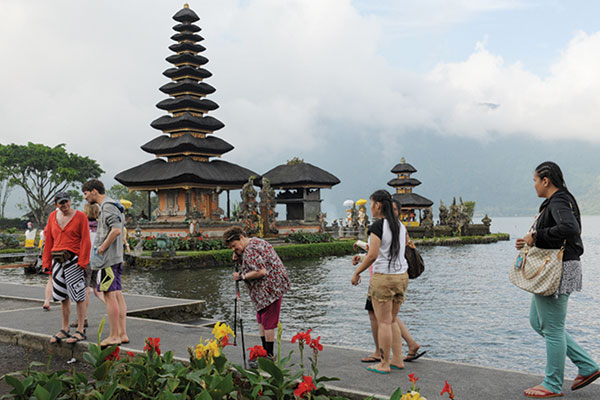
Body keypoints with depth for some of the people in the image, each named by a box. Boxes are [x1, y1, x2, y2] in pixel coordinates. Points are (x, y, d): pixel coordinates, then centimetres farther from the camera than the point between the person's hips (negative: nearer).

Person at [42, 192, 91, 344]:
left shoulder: (80, 216, -4)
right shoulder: (53, 217, 10)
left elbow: (85, 240, -7)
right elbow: (49, 240, 14)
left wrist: (82, 262, -14)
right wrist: (46, 262, 9)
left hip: (73, 260, -5)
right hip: (57, 260, 5)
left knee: (79, 296, -2)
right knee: (63, 297, 12)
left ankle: (80, 331, 4)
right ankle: (64, 330, 22)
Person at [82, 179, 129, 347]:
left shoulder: (108, 206, -12)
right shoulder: (112, 206, 19)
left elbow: (116, 230, -24)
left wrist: (101, 248, -15)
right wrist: (100, 247, 12)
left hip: (108, 258, -10)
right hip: (116, 257, 10)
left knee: (109, 295, -7)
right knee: (117, 295, 9)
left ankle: (114, 336, -4)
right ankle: (122, 334, 11)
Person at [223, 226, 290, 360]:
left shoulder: (250, 250, -19)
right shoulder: (255, 241, 14)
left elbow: (261, 271, -26)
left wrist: (241, 276, -17)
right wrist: (240, 257, 6)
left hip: (270, 287, -11)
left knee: (268, 323, -5)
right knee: (261, 320, 17)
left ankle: (269, 357, 2)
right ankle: (265, 352, 23)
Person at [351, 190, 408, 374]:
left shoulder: (377, 226, -14)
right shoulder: (400, 225, 9)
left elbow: (372, 255, -18)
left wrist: (356, 273, -6)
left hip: (383, 278, -7)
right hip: (401, 276, 7)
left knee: (384, 322, 1)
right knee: (393, 320, 18)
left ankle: (384, 364, 8)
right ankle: (398, 360, 21)